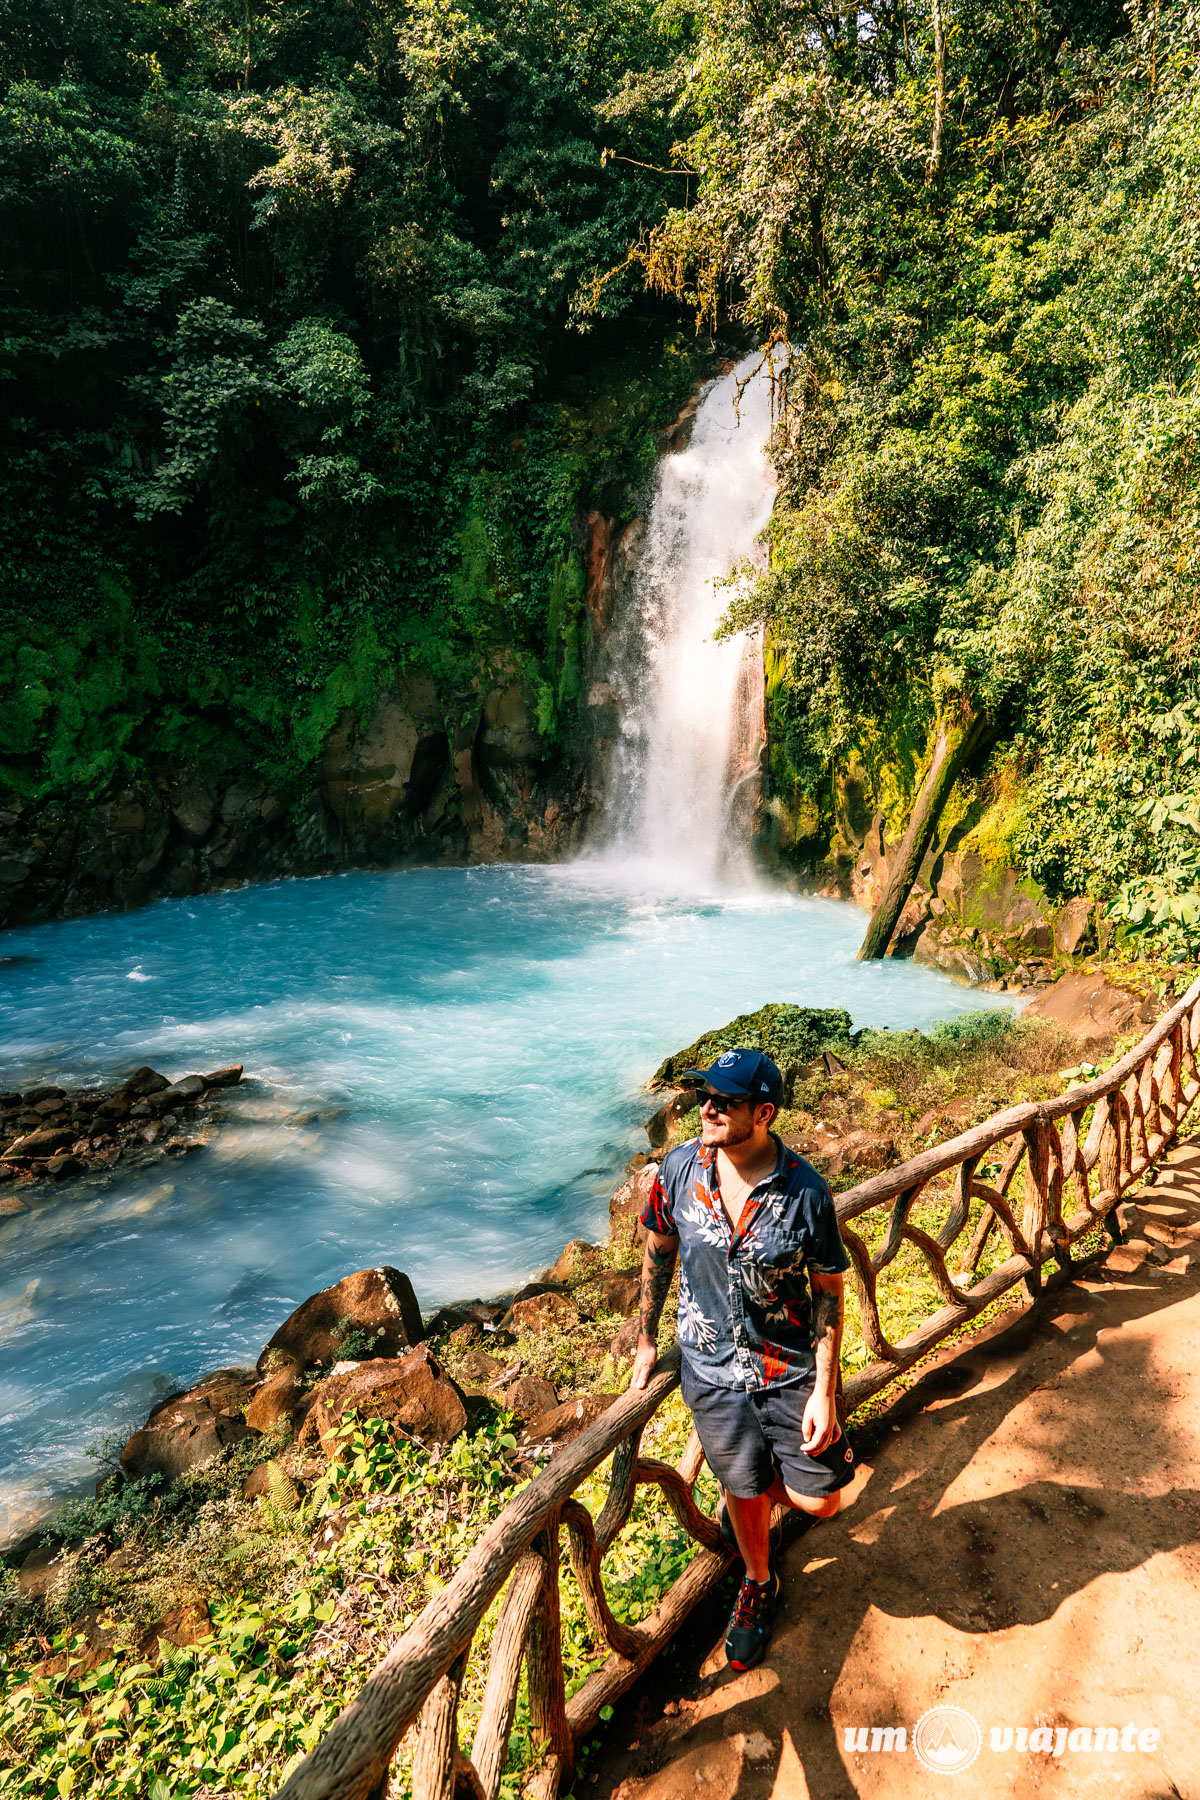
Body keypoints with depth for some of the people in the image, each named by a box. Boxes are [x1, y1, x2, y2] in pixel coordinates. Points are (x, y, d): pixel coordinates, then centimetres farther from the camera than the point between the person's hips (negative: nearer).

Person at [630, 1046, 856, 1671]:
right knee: (744, 1491, 15)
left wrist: (823, 1390, -10)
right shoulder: (680, 1168, -15)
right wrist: (646, 1338, 9)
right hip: (710, 1367, 1)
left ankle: (742, 1496, 39)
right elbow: (658, 1251, 2)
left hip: (789, 1366, -1)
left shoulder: (806, 1191, -20)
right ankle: (757, 1586, 48)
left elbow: (828, 1290, -9)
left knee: (819, 1501, 4)